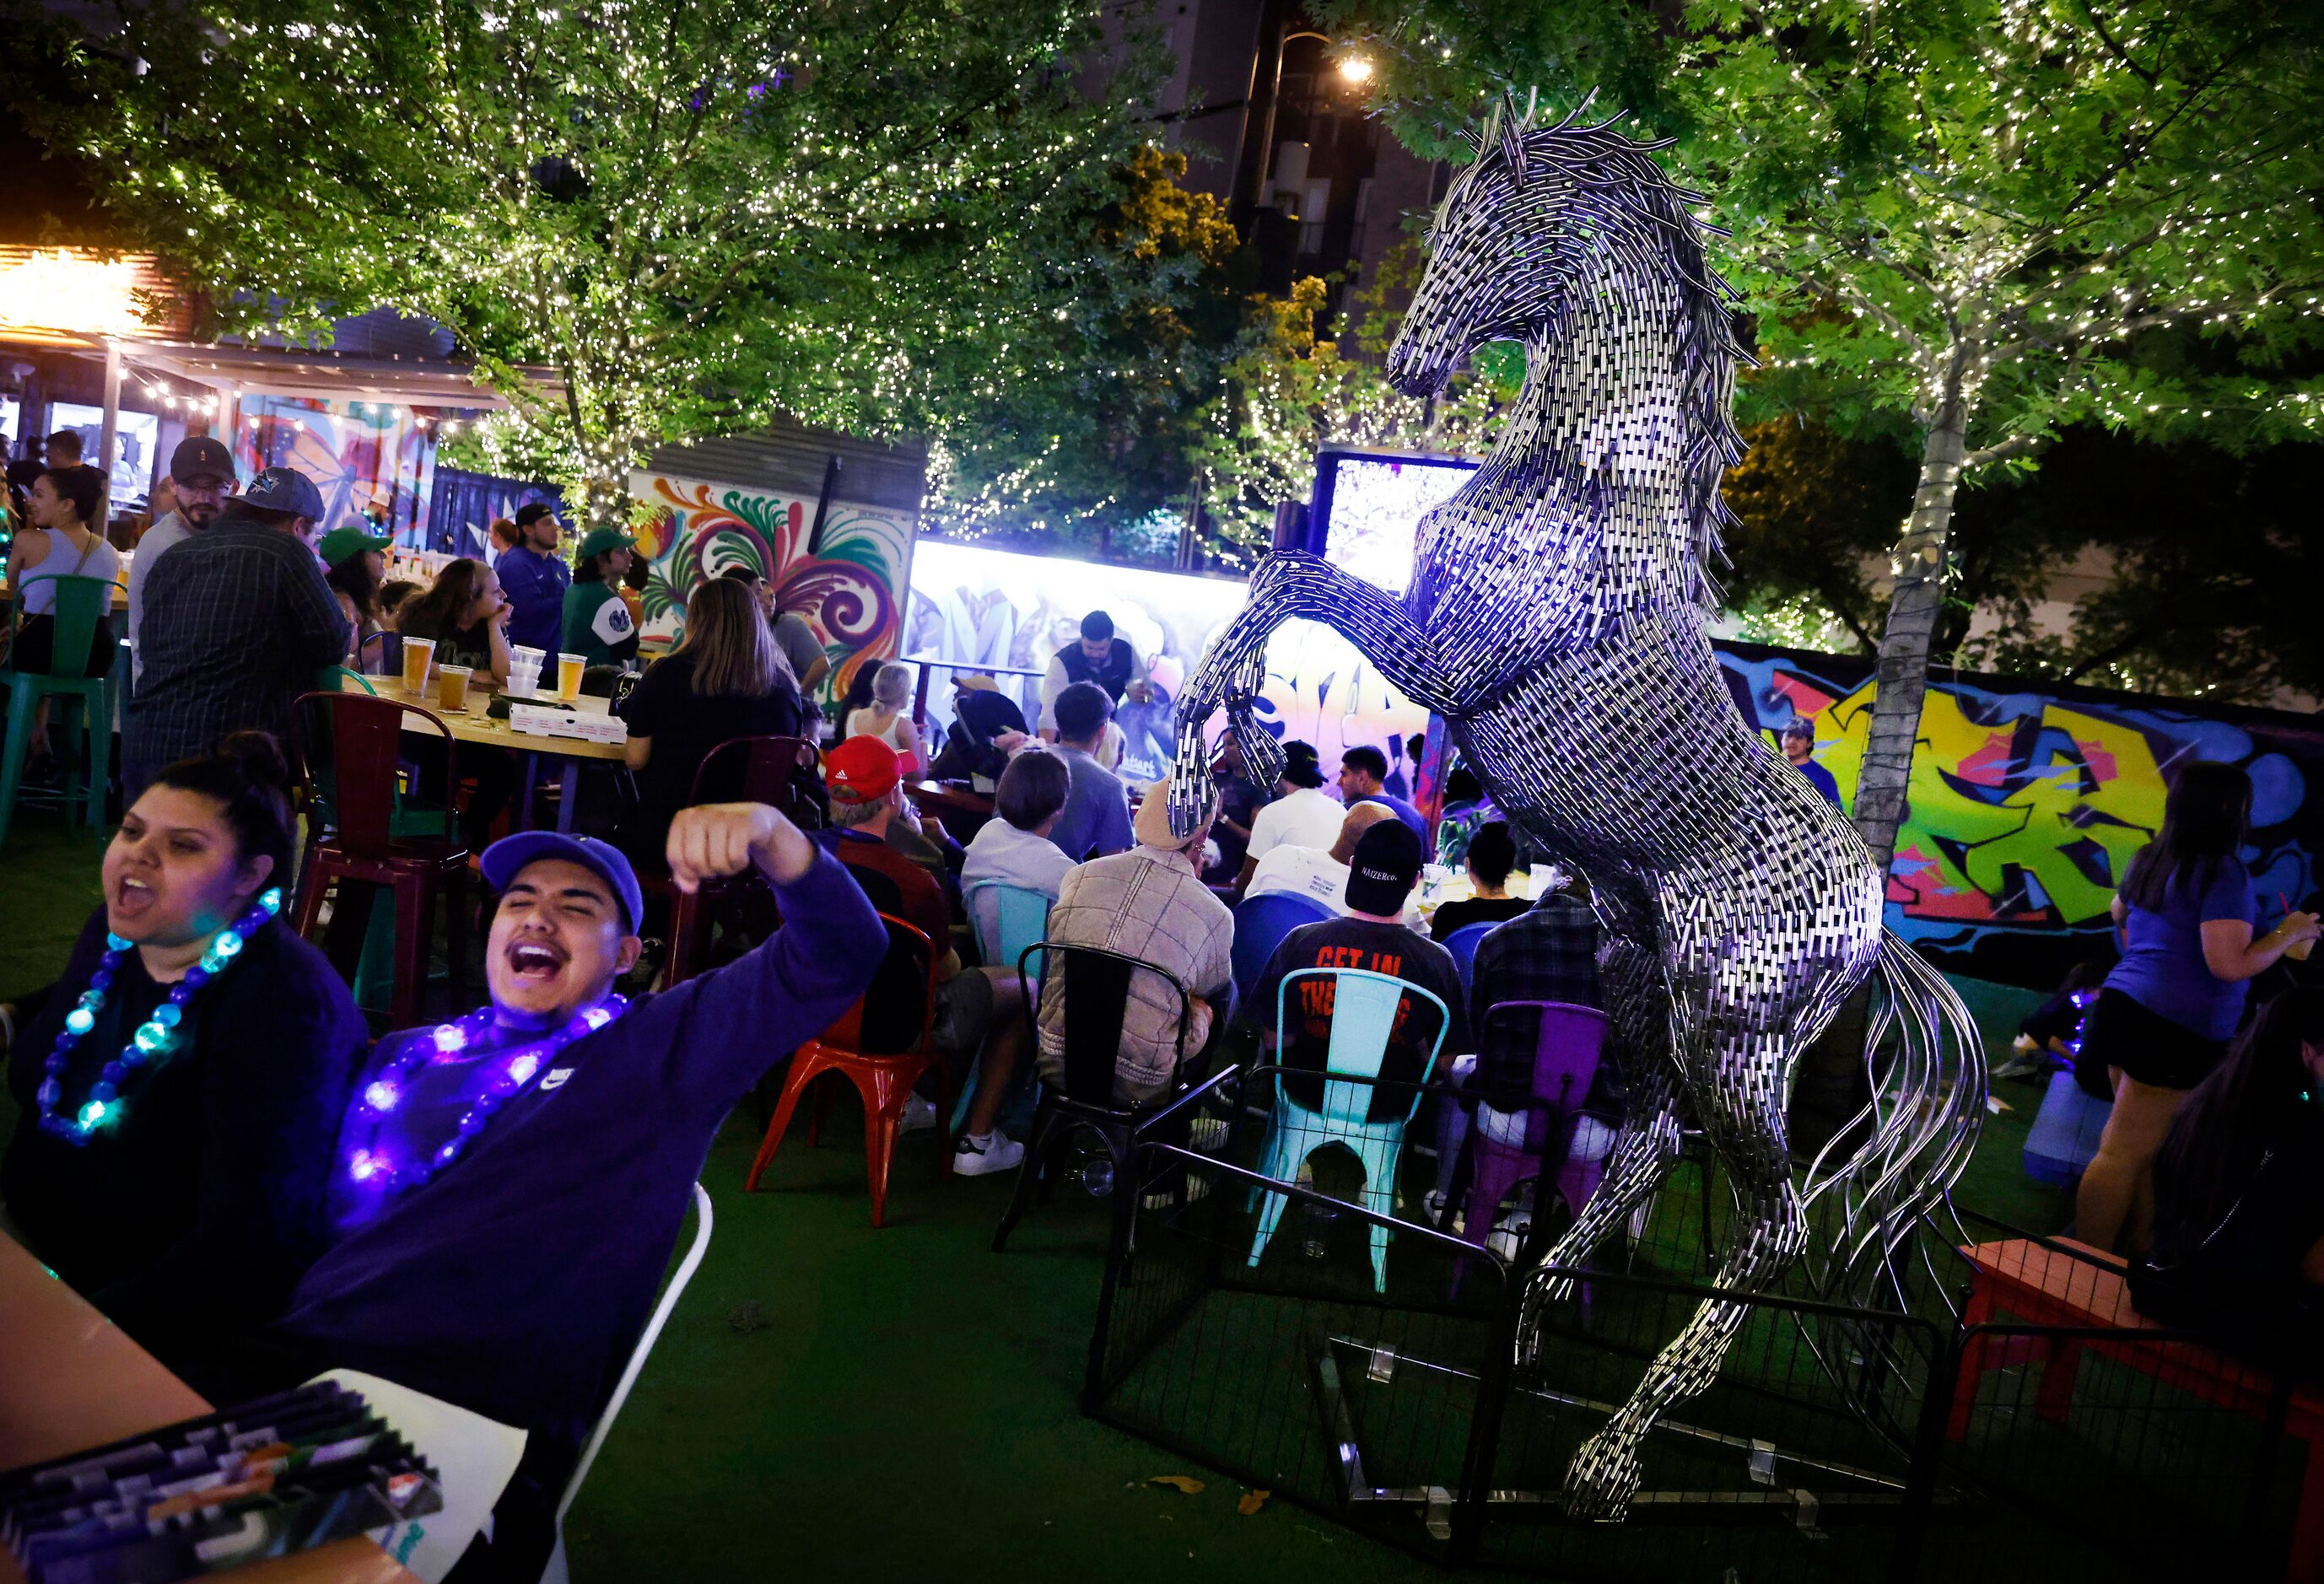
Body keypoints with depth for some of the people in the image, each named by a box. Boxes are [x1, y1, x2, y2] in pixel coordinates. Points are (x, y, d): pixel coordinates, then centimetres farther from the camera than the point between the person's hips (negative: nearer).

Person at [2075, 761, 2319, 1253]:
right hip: (2173, 1028, -8)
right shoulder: (2224, 872, -13)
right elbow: (2230, 964, -18)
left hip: (2123, 1004, 8)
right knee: (2125, 1155, -5)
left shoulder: (2149, 860, 11)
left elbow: (2119, 913, 31)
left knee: (2143, 1146, 13)